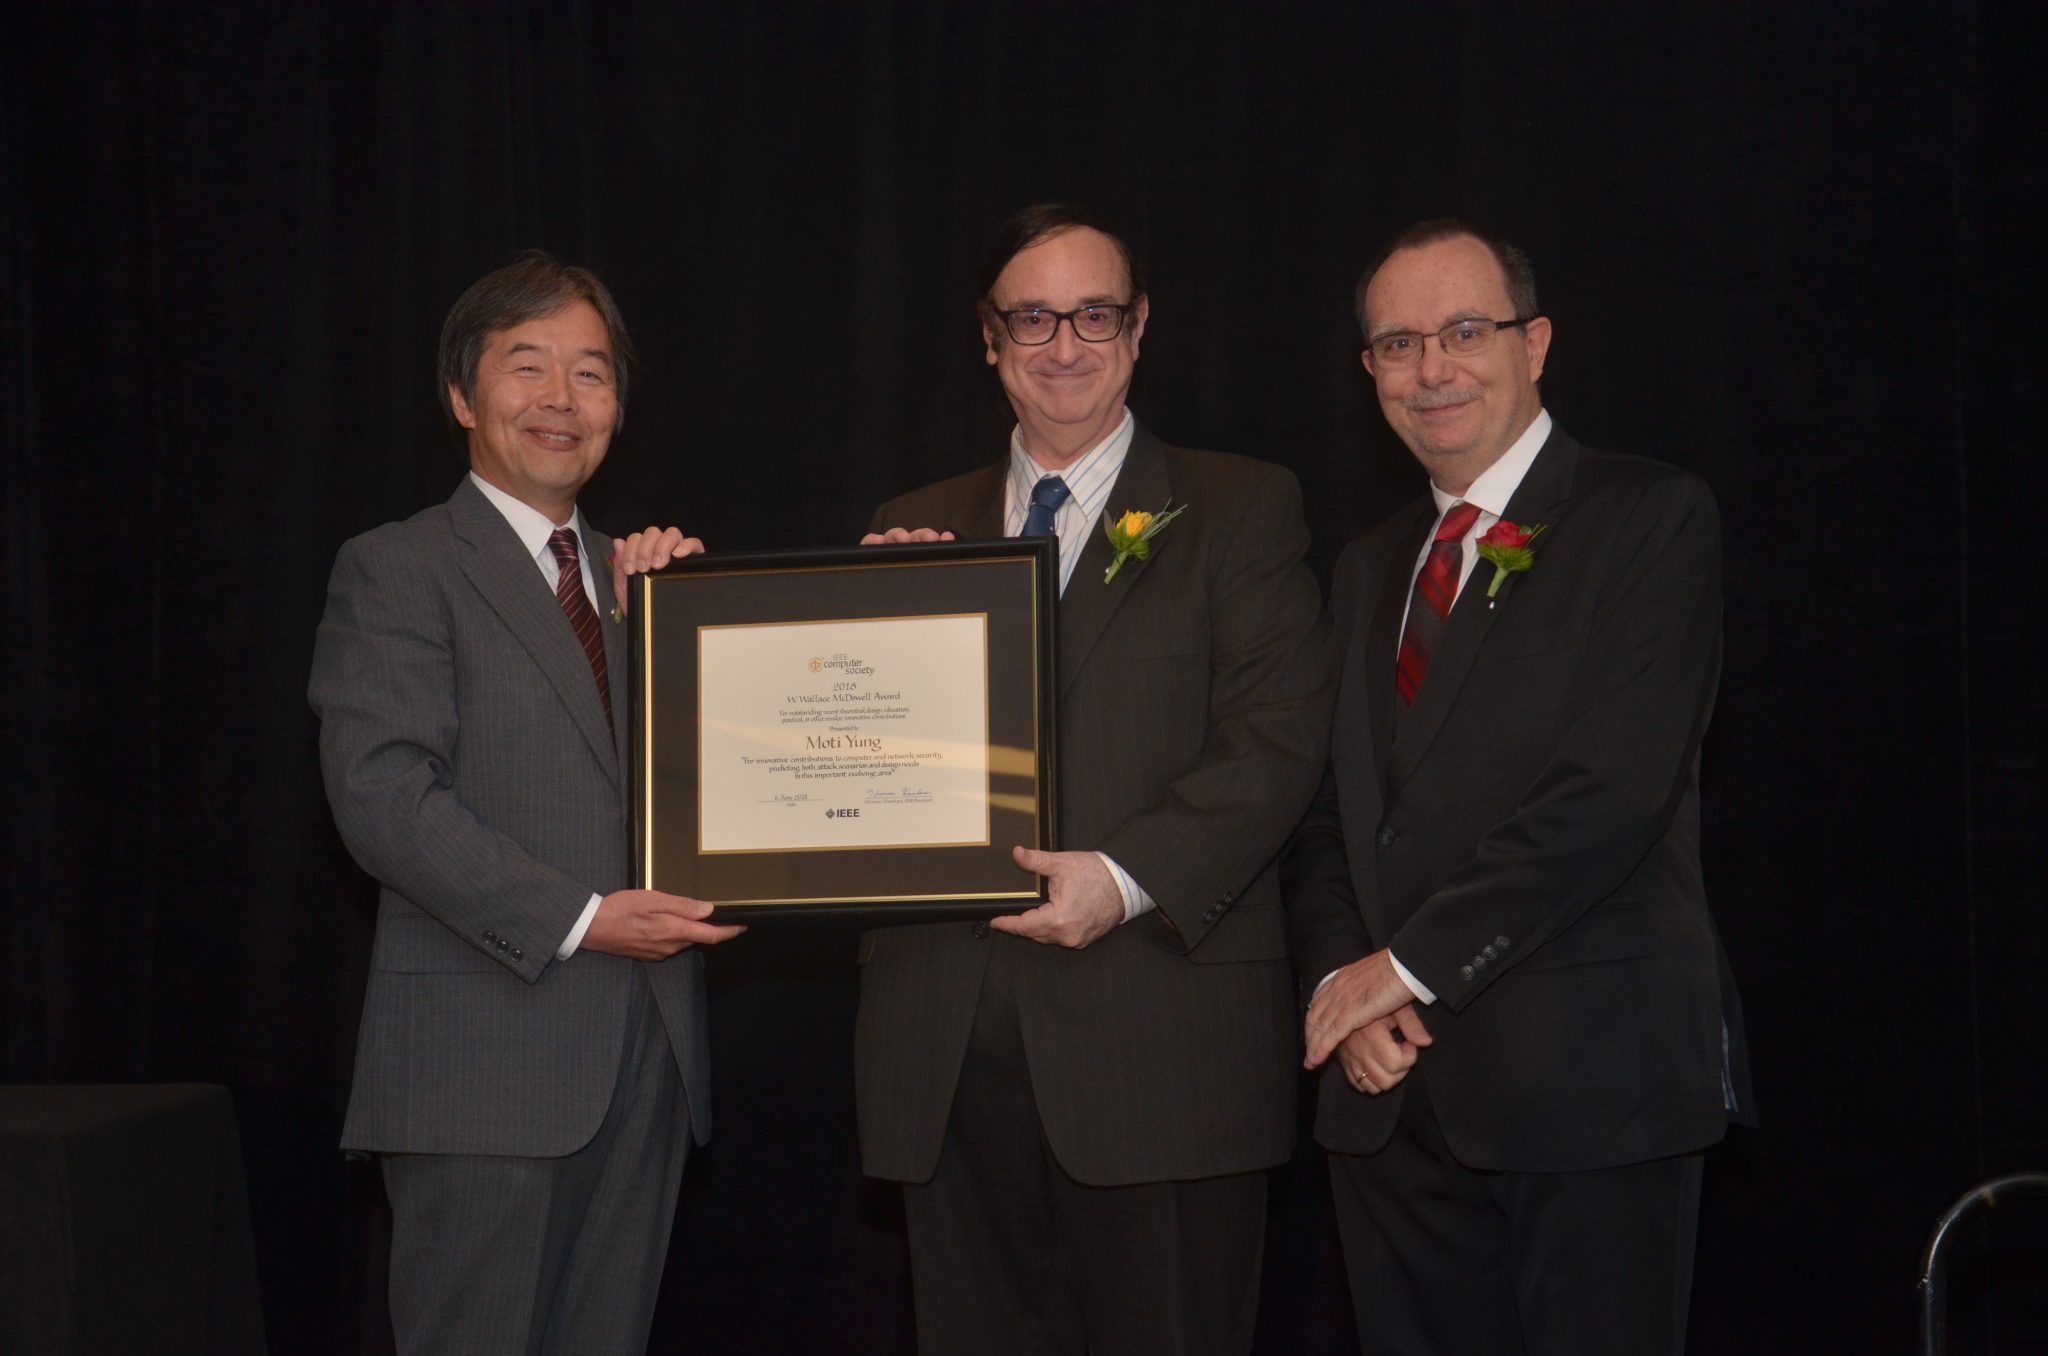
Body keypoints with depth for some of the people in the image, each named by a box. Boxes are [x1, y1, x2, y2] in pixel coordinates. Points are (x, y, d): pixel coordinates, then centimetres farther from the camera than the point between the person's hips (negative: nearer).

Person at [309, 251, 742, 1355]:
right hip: (486, 1048, -6)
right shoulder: (396, 570, -1)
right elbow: (382, 796, -13)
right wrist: (574, 920, -18)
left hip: (645, 1049, 6)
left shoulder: (637, 578, 20)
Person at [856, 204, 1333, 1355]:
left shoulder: (1242, 508, 6)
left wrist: (1125, 876, -18)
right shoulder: (915, 531, 18)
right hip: (949, 1040, 4)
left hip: (1160, 1032, -3)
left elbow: (1277, 741, -5)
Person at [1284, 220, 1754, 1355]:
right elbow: (1323, 816, 16)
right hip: (1391, 1089, 6)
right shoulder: (1368, 569, 18)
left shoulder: (1650, 518, -4)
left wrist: (1411, 963, -13)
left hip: (1589, 1080, -6)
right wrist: (1342, 978, -3)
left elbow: (1615, 791, -15)